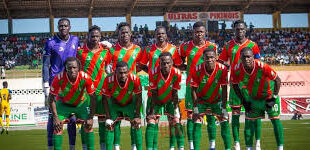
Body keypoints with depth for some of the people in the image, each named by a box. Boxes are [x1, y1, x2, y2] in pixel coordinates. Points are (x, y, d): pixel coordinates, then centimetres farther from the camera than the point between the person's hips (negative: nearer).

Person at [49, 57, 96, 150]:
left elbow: (93, 98, -16)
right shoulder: (59, 78, -30)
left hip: (80, 103, 0)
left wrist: (90, 118, -16)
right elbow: (51, 98, -18)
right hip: (63, 103, 0)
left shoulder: (85, 78, -29)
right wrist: (55, 117, -21)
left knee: (88, 126, -11)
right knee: (57, 127, -14)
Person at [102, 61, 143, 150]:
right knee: (110, 127, -7)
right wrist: (108, 118, -17)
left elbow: (139, 98, -16)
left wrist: (137, 116, -15)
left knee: (136, 125, -7)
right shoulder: (109, 80, -33)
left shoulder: (134, 79, -33)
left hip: (130, 103, 0)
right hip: (114, 104, 0)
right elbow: (105, 99, -17)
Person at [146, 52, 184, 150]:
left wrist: (176, 110, -13)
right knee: (151, 123, -11)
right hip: (157, 100, -1)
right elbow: (154, 94, -20)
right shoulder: (154, 73, -28)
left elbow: (175, 93, -14)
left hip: (170, 100, 1)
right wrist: (152, 111, -17)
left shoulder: (176, 74, -25)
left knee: (176, 123, -4)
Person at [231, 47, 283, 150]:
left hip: (269, 95, -3)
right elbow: (235, 85, -1)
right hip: (253, 98, 3)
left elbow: (277, 80, -18)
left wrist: (274, 98, -17)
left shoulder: (262, 66, -32)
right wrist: (243, 100, -4)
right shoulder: (237, 70, -22)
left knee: (275, 120, -4)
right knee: (249, 122, 0)